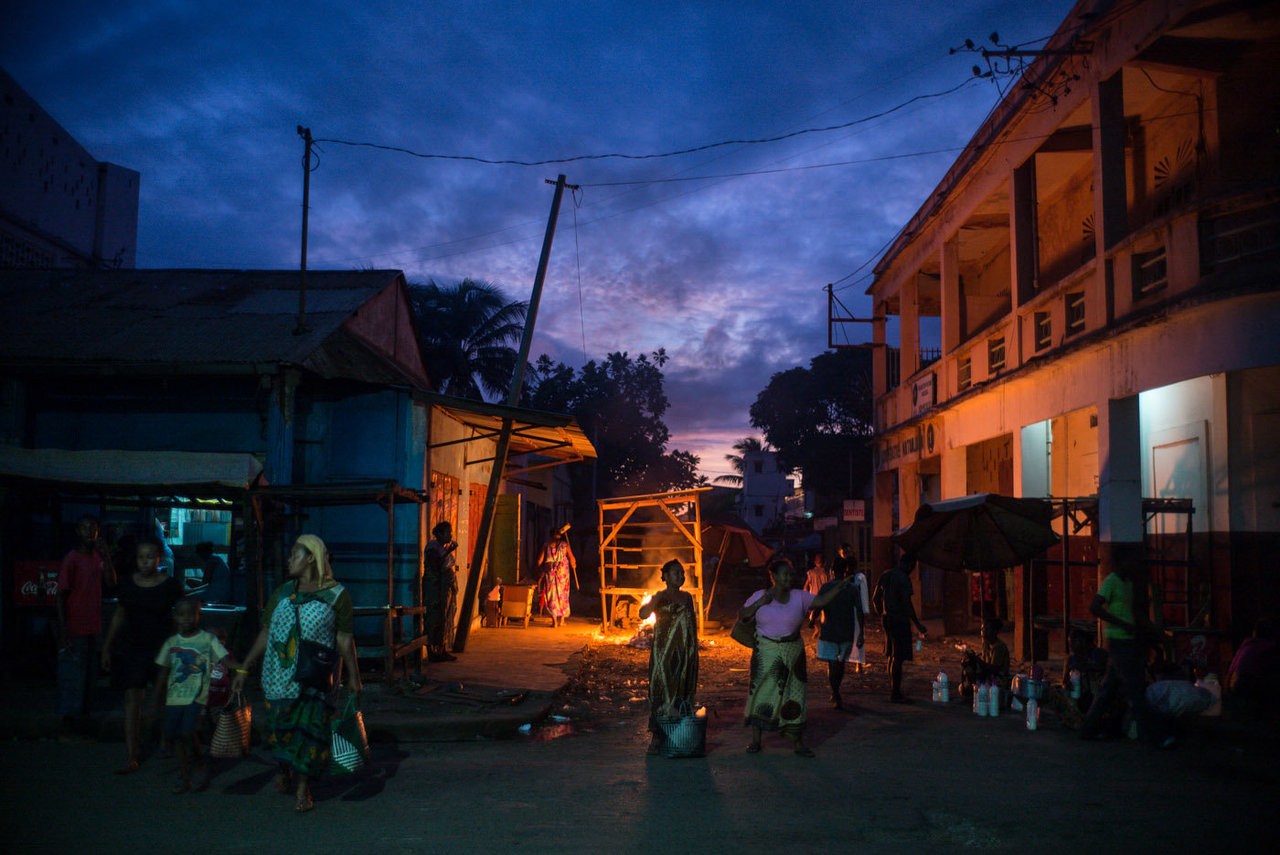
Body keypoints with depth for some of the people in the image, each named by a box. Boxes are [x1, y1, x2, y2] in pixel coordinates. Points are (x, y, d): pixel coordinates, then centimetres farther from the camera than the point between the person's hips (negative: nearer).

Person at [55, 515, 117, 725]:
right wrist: (63, 632, -16)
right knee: (72, 673, -1)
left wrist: (105, 556, -11)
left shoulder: (98, 558, 8)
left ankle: (84, 708, 27)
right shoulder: (71, 559, -11)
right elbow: (61, 596, -12)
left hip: (92, 628, 7)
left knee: (89, 673, 15)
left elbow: (111, 583, -1)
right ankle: (67, 716, 9)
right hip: (74, 629, -7)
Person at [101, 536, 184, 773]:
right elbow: (119, 615, 12)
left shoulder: (171, 585, -5)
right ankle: (131, 758, -4)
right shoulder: (128, 583, 2)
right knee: (132, 699, -5)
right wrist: (106, 647, 13)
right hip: (131, 645, 2)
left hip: (161, 646, -2)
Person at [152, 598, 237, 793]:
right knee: (175, 735, 4)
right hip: (175, 697, 4)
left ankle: (201, 768, 7)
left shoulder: (208, 640, -1)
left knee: (187, 732, -16)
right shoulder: (171, 643, 10)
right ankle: (186, 778, 16)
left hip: (197, 696, -4)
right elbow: (163, 670, 18)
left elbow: (225, 659, -8)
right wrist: (158, 696, 17)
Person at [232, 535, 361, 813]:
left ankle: (302, 786, 6)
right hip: (279, 674, 3)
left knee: (309, 725, -4)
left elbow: (345, 639, -1)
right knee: (279, 724, 5)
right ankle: (282, 769, 33)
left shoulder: (336, 595, -1)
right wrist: (244, 668, 9)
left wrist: (353, 675, -3)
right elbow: (265, 634, 12)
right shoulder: (282, 593, 10)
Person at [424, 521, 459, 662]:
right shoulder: (432, 547, -10)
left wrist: (454, 567, 9)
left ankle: (443, 651, 16)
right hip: (435, 589, -9)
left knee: (446, 621, 10)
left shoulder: (445, 547, 16)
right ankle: (432, 652, -5)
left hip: (447, 589, 9)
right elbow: (435, 567, -23)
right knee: (434, 622, -8)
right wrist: (449, 551, -21)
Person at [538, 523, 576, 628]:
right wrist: (574, 566, 20)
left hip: (549, 572, 0)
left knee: (551, 596, 5)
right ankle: (562, 619, 14)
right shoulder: (565, 545, 2)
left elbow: (539, 561, 1)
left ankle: (554, 620, 0)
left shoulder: (546, 546, 4)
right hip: (562, 572, 0)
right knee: (562, 595, 12)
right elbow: (572, 559, -1)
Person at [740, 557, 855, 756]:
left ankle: (797, 741, 13)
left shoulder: (799, 597, 3)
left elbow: (822, 600, -5)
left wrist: (840, 586, -17)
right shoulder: (760, 596, 0)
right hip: (766, 654, -2)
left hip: (792, 655, 2)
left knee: (794, 695, 3)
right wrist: (759, 604, -14)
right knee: (760, 693, -1)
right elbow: (741, 616, 0)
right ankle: (755, 740, 10)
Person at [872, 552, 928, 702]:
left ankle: (893, 689, 27)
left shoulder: (885, 575, 11)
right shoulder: (904, 578, -15)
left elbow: (875, 599, 15)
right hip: (900, 621, -8)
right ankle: (895, 693, 2)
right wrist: (918, 625, -17)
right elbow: (907, 603, -22)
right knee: (898, 658, -2)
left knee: (892, 655, 18)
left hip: (887, 618, 8)